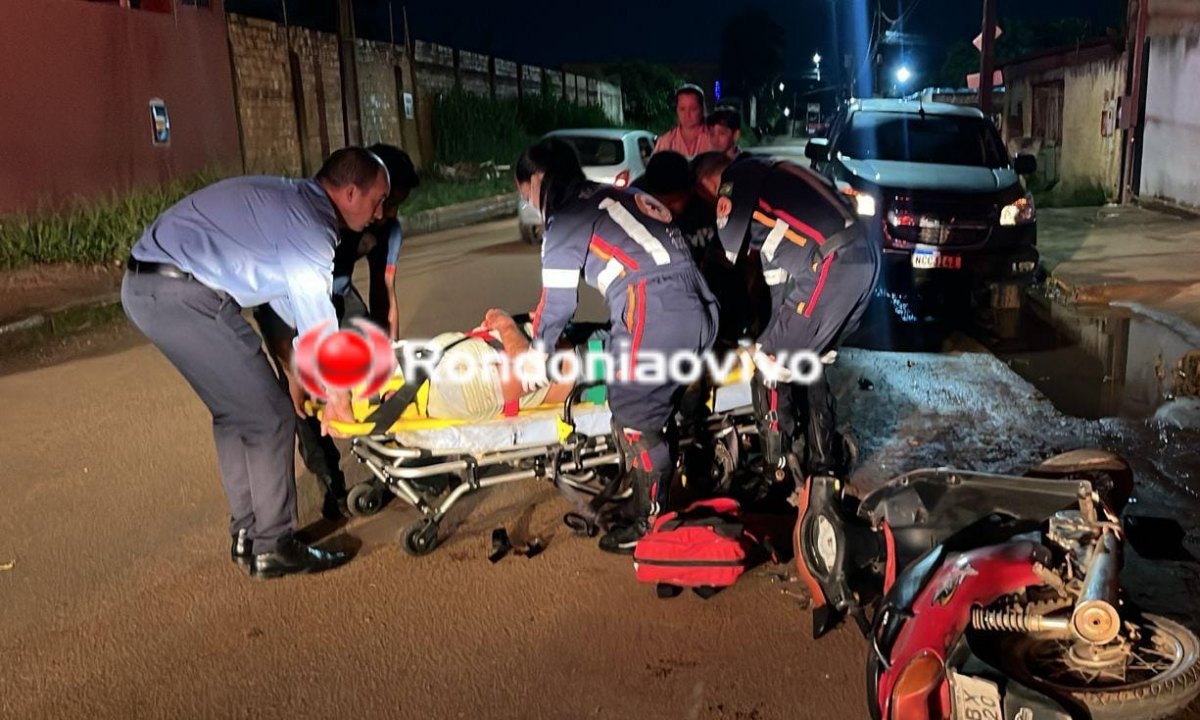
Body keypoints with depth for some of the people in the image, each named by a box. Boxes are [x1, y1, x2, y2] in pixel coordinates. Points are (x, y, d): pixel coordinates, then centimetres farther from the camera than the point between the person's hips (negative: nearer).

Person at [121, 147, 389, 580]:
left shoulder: (290, 202, 17)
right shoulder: (310, 224, -13)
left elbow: (284, 297, 22)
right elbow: (317, 319, -9)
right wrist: (338, 393, 3)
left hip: (145, 285, 10)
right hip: (182, 295, -10)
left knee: (234, 412, 18)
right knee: (269, 418, -2)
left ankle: (247, 536, 27)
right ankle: (273, 548, 9)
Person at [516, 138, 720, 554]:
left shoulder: (565, 224, 1)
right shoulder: (616, 196, 24)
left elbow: (557, 303, 7)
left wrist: (539, 349, 25)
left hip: (654, 318, -8)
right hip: (699, 307, 8)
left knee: (636, 421, 4)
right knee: (660, 416, 19)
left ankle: (651, 524, 15)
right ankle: (666, 503, 30)